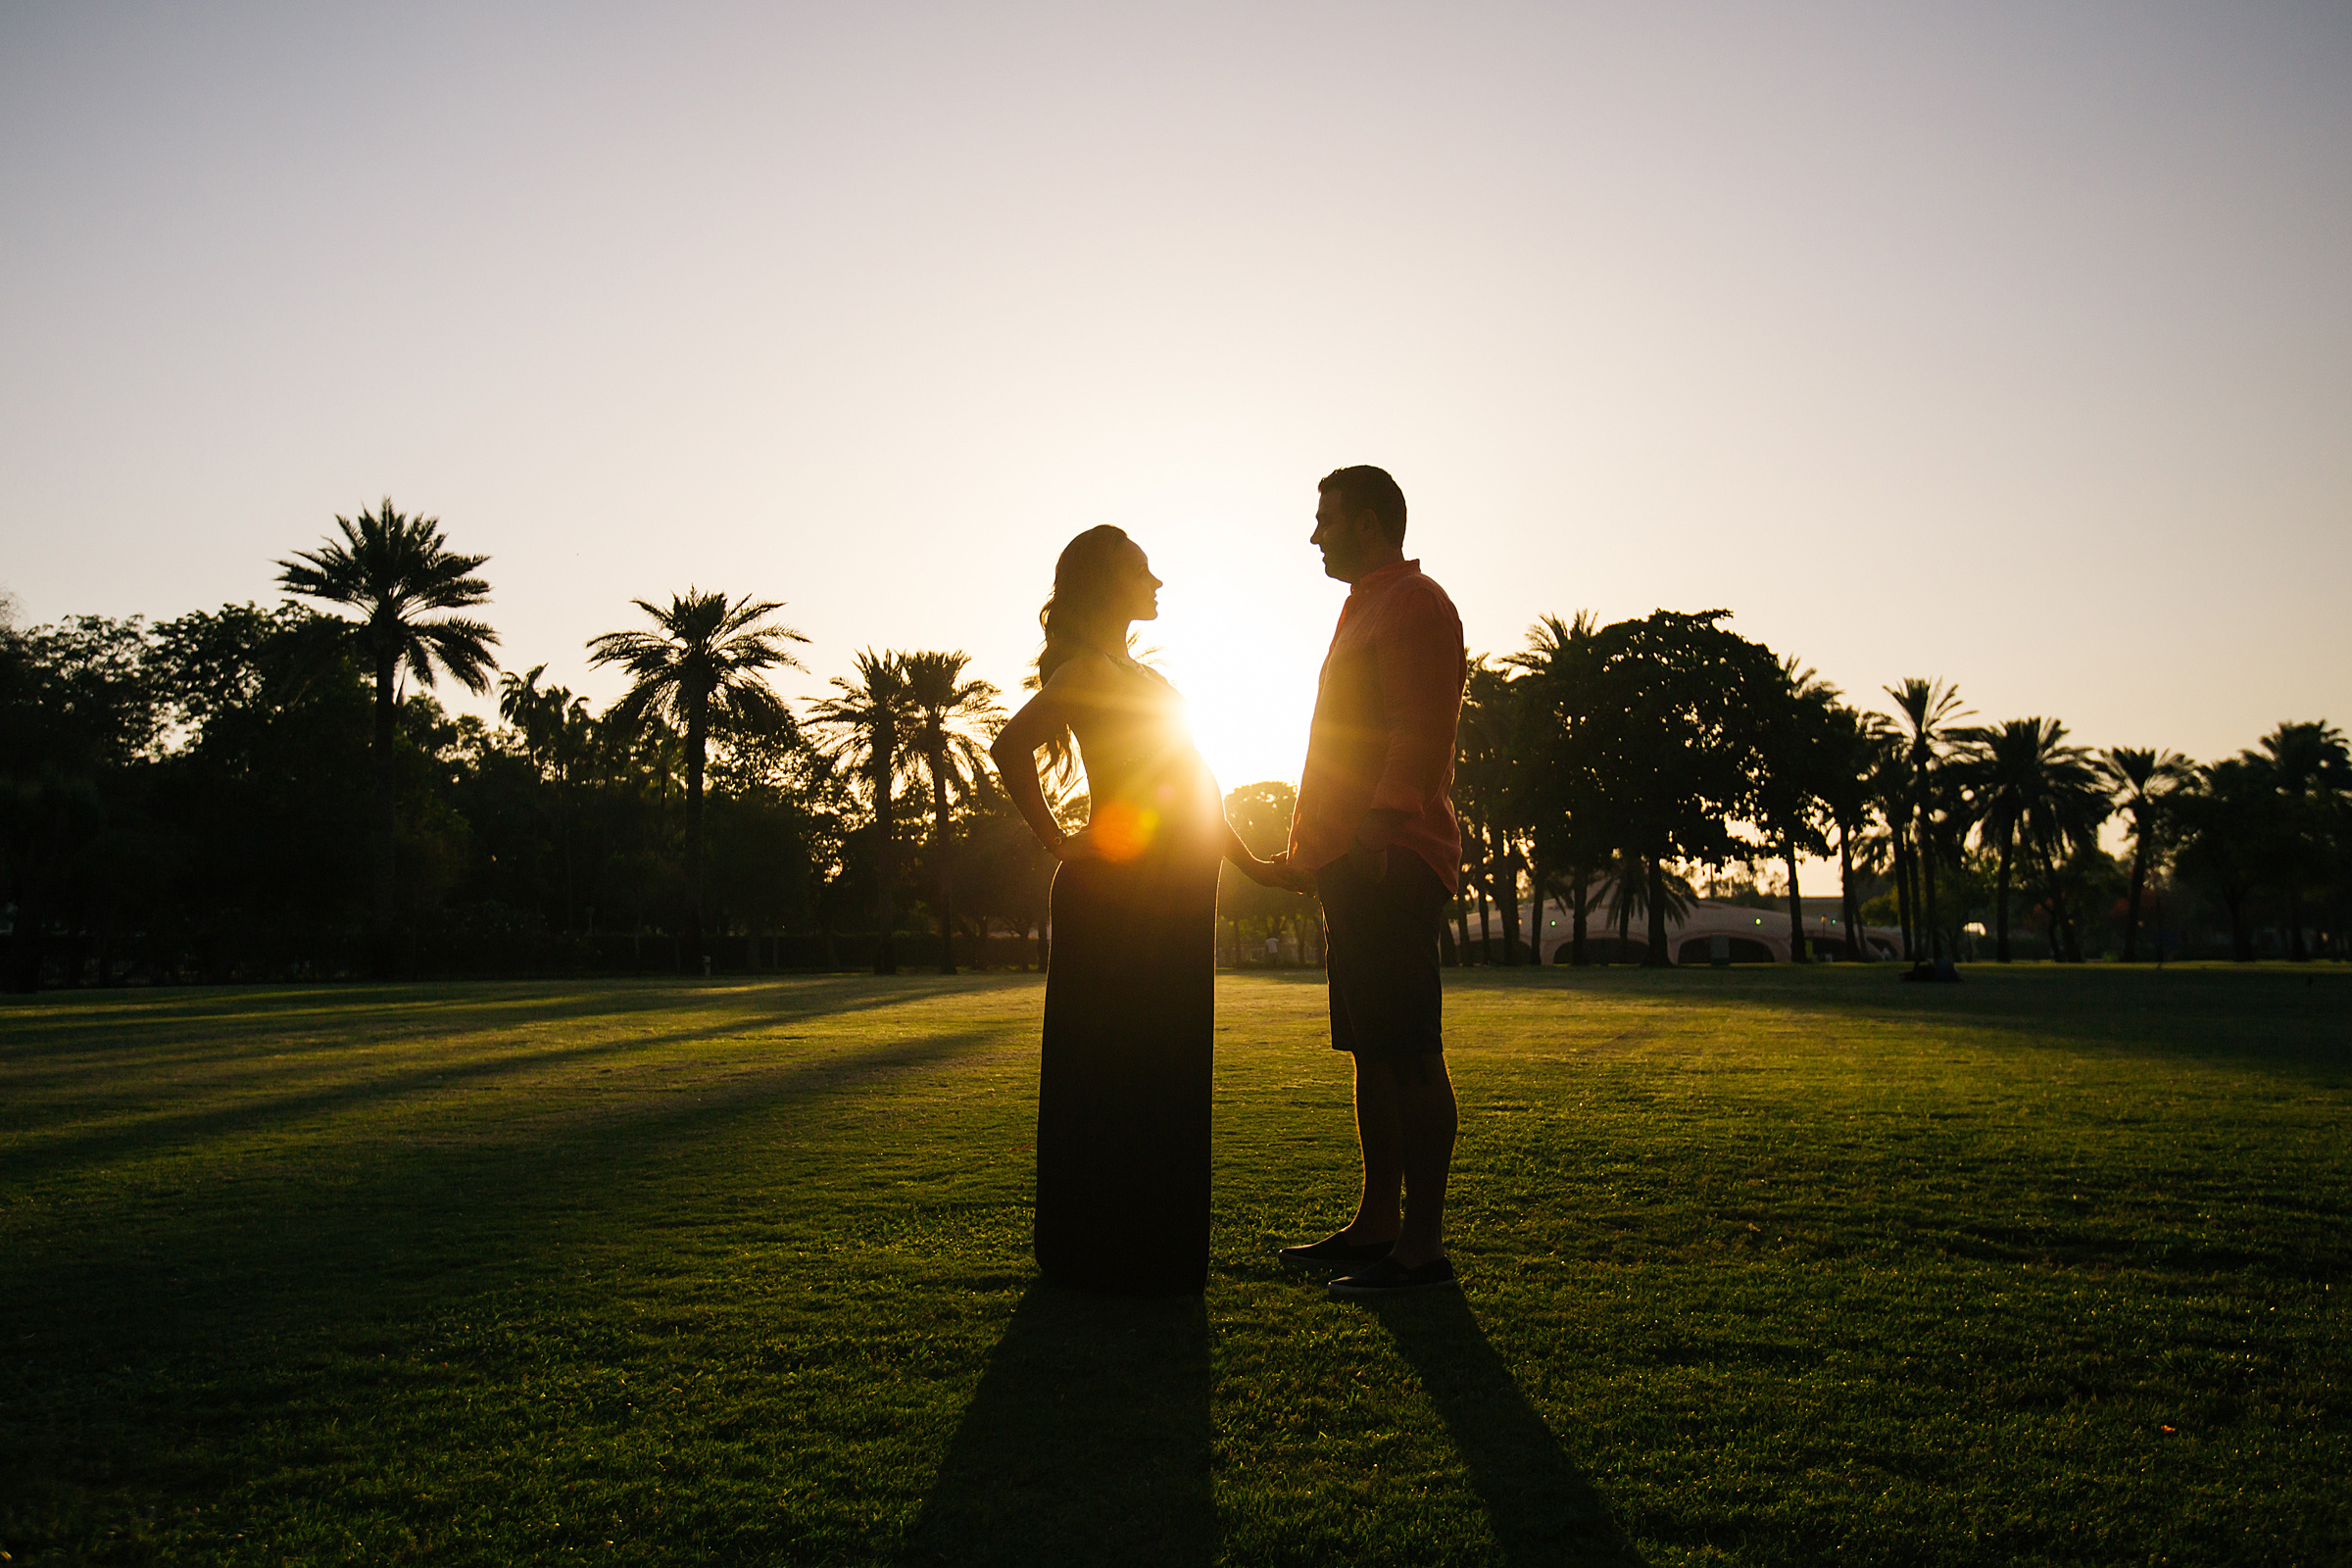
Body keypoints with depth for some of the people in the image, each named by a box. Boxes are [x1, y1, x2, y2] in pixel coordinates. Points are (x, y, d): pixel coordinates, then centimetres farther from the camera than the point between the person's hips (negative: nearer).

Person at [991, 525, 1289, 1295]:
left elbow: (1188, 790, 28)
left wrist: (1251, 863, 25)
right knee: (1114, 1077, -3)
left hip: (1167, 903, 10)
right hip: (1120, 897, -10)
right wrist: (1060, 844, -17)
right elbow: (1010, 748, -24)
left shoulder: (1129, 672, 22)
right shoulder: (1088, 669, -8)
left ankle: (1155, 1246, 22)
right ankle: (1106, 1253, 5)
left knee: (1162, 1077, 13)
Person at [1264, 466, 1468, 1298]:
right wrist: (1309, 852, 24)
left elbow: (1417, 735, -17)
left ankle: (1423, 1244, -5)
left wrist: (1376, 838, -25)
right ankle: (1377, 1224, 17)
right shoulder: (1368, 608, 25)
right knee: (1372, 1051, 11)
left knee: (1409, 1055, -8)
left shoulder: (1415, 605, -6)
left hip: (1392, 863, -10)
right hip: (1354, 866, 10)